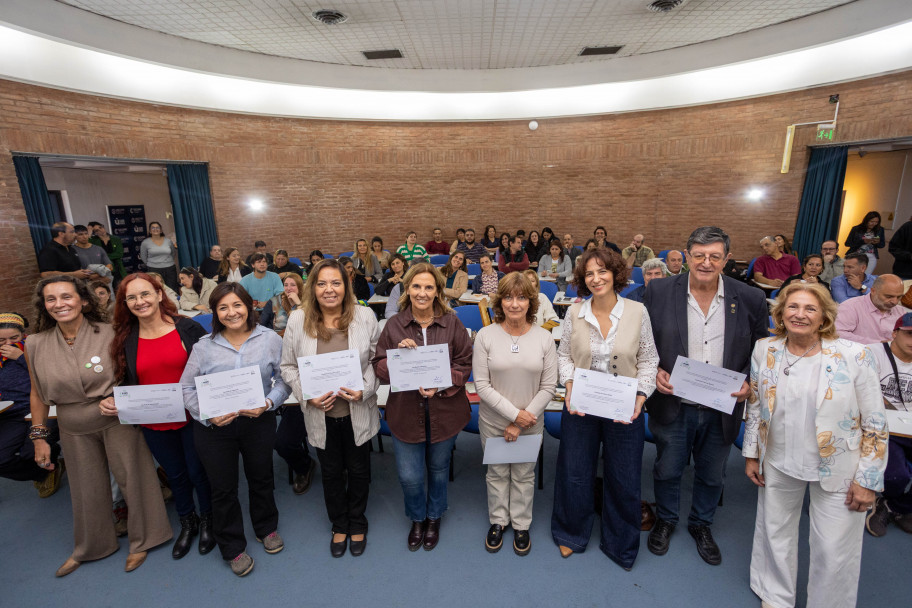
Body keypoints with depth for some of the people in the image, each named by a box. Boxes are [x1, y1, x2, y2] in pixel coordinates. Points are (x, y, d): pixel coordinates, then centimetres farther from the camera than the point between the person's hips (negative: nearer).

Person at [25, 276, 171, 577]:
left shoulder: (108, 334, -13)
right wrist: (39, 436, 6)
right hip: (74, 430, 3)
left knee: (132, 478, 7)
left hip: (117, 421, -3)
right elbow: (38, 394, 6)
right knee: (86, 489, 17)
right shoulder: (36, 345, -3)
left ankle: (141, 540, 30)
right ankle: (89, 548, 43)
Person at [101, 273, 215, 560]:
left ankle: (208, 521, 38)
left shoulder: (188, 328, -10)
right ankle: (187, 523, 45)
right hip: (154, 425, 3)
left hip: (191, 418, -3)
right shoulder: (124, 340, 0)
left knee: (198, 472, 12)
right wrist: (111, 401, -8)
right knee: (175, 475, 21)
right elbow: (126, 382, 10)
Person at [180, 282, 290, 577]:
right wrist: (208, 416, -14)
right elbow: (187, 388, -1)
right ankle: (233, 548, 36)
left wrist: (268, 403, -20)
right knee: (223, 488, 13)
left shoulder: (270, 339, -6)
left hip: (259, 421, 0)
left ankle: (267, 529, 46)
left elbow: (284, 378, -4)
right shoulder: (204, 346, -4)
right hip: (214, 428, 0)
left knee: (261, 478, 18)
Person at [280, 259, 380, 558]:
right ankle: (339, 525, 47)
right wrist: (307, 395, -13)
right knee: (331, 473, 20)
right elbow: (288, 367, 0)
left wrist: (365, 389, -17)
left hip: (358, 412, 0)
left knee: (359, 471, 18)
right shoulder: (298, 320, -7)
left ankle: (357, 524, 46)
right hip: (321, 414, 1)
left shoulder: (364, 316, -9)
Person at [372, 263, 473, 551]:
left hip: (444, 411, 0)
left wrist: (441, 385, -19)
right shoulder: (393, 325, -3)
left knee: (438, 469, 19)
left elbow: (464, 363, -4)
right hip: (405, 411, 0)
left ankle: (434, 517, 48)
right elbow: (379, 367, -3)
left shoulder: (452, 323, -5)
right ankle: (417, 519, 41)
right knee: (409, 476, 8)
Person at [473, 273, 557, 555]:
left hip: (531, 423, 1)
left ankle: (521, 524, 39)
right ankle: (498, 521, 40)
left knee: (524, 474, 17)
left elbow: (549, 386, -6)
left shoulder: (544, 337, -7)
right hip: (493, 422, 0)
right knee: (497, 473, 17)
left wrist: (521, 422, -11)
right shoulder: (485, 336, -10)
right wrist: (514, 413, -16)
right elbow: (482, 385, -11)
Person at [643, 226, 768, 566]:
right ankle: (665, 519, 45)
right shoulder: (659, 292, -10)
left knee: (712, 474, 22)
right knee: (667, 470, 18)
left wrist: (751, 383, -11)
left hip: (722, 408, 2)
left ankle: (701, 524, 48)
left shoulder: (750, 299, -5)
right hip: (672, 405, -1)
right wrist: (654, 371, -15)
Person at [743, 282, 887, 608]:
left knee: (834, 549, 8)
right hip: (778, 462, 3)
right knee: (775, 532, 18)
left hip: (836, 468, -2)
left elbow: (875, 424, -8)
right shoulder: (764, 350, -5)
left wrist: (868, 480, -8)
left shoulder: (855, 356, -14)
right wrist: (751, 454, 7)